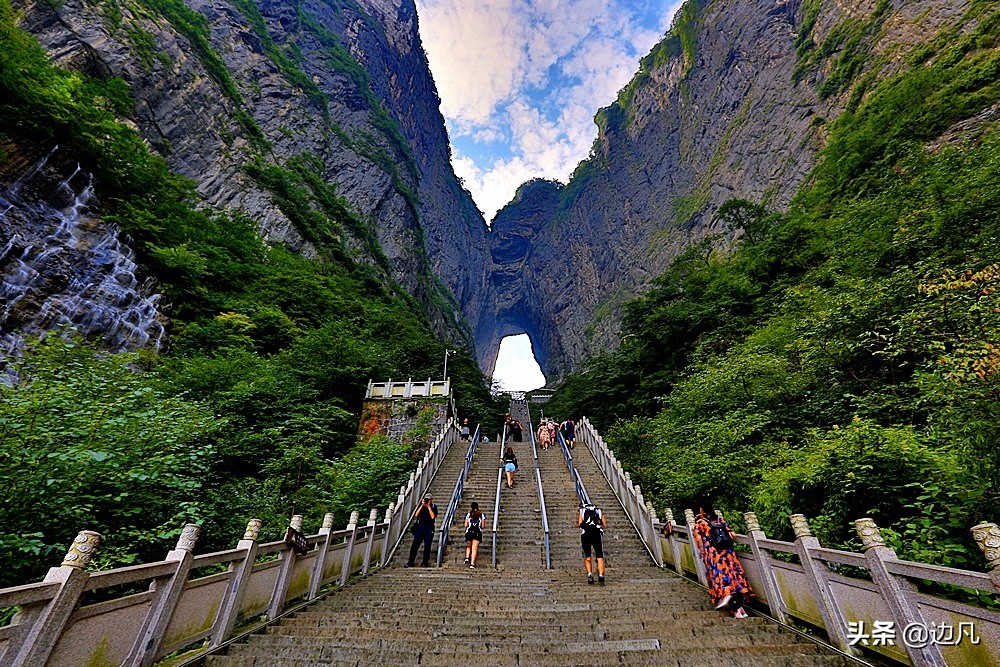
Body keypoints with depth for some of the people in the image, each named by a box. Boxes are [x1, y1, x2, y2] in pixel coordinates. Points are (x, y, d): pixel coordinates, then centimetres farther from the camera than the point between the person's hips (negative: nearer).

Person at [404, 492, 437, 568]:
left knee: (427, 546, -3)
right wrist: (422, 505, -6)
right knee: (414, 545, -4)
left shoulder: (434, 507, 4)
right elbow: (416, 515, 0)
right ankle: (410, 562, 3)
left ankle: (425, 562, 8)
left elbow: (433, 517, -11)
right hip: (420, 527, 2)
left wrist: (428, 507, -10)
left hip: (429, 528, -2)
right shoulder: (421, 506, 12)